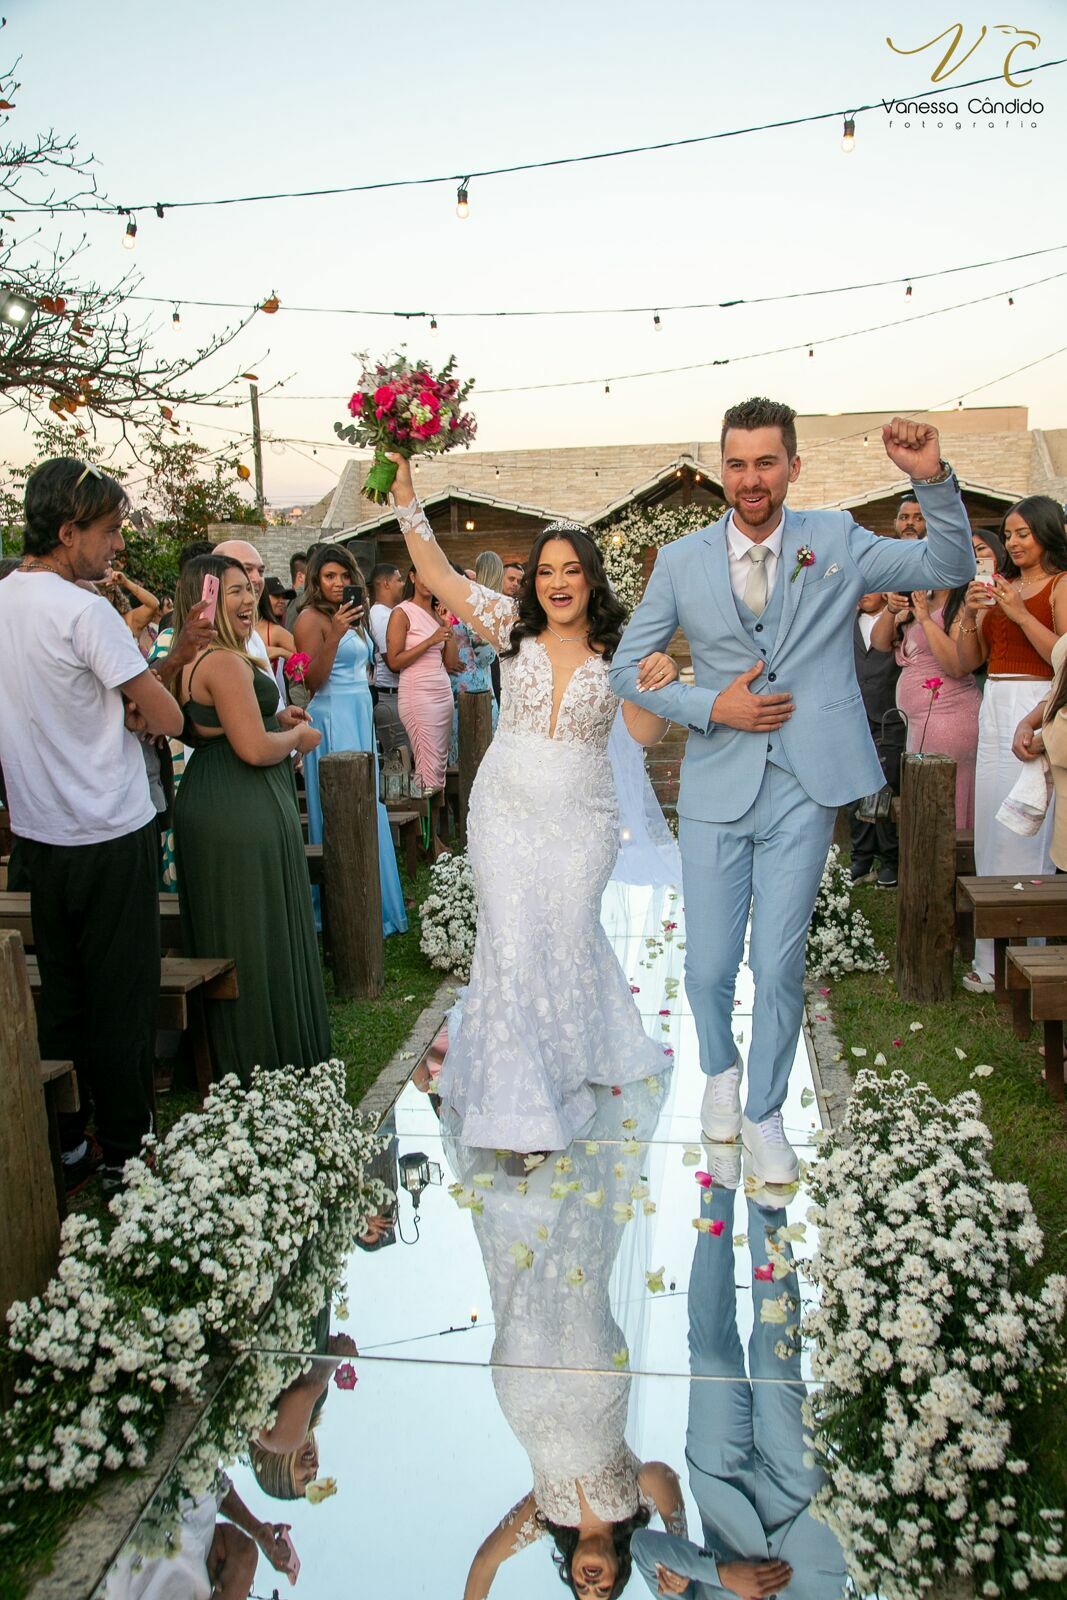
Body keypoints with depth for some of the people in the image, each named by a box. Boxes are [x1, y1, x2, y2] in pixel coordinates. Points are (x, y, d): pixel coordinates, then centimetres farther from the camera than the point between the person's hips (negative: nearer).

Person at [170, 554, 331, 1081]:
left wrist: (273, 718, 15)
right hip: (245, 816, -10)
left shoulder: (188, 661, 12)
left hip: (203, 804, 10)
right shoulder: (226, 662, -19)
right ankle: (273, 1062, 15)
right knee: (262, 938, 2)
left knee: (224, 938, 18)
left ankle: (229, 1057, 32)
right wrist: (299, 736, -5)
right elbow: (256, 749, -24)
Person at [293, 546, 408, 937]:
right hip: (333, 719, -8)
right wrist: (335, 634, -24)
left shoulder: (352, 616, 15)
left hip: (360, 715, 8)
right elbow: (313, 681, -16)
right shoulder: (312, 618, -9)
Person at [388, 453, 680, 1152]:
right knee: (512, 941, -1)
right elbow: (439, 576, -3)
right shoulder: (513, 627, -1)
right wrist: (406, 496, -9)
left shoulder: (618, 646, -2)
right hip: (504, 811, 0)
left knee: (569, 936, 10)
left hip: (582, 818, 0)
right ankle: (520, 1097, 14)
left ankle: (577, 1061, 39)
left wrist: (658, 685, -27)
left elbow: (646, 733, -8)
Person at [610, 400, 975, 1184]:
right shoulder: (681, 562, 1)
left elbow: (951, 567, 1)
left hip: (804, 791, 0)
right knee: (709, 967, 8)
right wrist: (711, 706, -9)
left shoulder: (836, 541, 2)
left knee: (779, 966, 3)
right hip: (717, 787, 1)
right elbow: (628, 668, 4)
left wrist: (933, 479, -15)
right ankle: (720, 1070, 40)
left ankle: (765, 1112, 27)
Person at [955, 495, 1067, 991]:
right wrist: (970, 616, 0)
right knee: (989, 834, 7)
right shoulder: (999, 586, 17)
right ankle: (993, 959, 15)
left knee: (1026, 835, -8)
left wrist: (1021, 614, -16)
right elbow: (969, 661, 15)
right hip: (995, 711, 7)